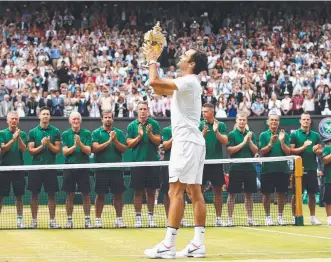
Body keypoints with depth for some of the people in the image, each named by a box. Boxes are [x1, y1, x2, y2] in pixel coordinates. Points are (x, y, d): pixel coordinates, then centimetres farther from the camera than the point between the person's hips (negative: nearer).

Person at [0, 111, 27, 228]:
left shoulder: (22, 134, 5)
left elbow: (23, 149, -6)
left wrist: (18, 137, -21)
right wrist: (13, 139, -21)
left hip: (18, 168, 1)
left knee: (19, 196, 4)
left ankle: (20, 220, 9)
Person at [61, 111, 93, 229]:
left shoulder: (86, 133, 3)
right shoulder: (65, 134, 4)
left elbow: (88, 151, -4)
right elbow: (65, 152, -4)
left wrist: (80, 143, -20)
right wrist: (74, 146, -20)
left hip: (83, 167, 0)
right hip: (69, 167, 0)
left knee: (86, 195, 1)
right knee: (70, 195, 4)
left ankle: (87, 220, 8)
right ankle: (69, 220, 12)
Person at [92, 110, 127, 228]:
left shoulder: (119, 132, 10)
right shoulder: (96, 133, 4)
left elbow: (124, 149, 1)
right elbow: (95, 148, -9)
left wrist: (115, 140, -14)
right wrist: (109, 141, -16)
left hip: (116, 168, 2)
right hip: (101, 169, -2)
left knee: (118, 194, 3)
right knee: (100, 194, 1)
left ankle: (119, 218, 11)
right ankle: (98, 219, 8)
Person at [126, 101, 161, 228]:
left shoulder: (154, 124, 5)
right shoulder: (132, 126, 5)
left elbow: (158, 141, -1)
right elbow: (129, 144, 0)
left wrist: (149, 134, -18)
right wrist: (139, 136, -14)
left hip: (152, 161, 0)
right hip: (137, 161, 0)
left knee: (151, 191, 4)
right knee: (138, 191, 1)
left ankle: (150, 217, 11)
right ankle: (138, 217, 6)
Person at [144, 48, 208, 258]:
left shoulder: (188, 81, -12)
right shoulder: (187, 83, 18)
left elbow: (154, 82, -20)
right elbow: (159, 89, 28)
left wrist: (152, 61, -2)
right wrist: (153, 62, 21)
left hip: (186, 142, -10)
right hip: (192, 142, 10)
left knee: (176, 192, -13)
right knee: (194, 192, 5)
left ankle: (168, 245, -16)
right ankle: (198, 244, 3)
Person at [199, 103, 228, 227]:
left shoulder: (221, 125, 4)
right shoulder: (200, 125, 4)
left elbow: (225, 141, -5)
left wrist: (216, 131, -19)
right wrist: (203, 133, -21)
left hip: (217, 162, 0)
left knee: (218, 190, 3)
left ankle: (219, 218, 8)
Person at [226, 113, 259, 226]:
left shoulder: (251, 134, 10)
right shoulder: (232, 134, 0)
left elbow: (255, 151, 4)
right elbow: (230, 150, -10)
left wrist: (249, 141, -10)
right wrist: (243, 142, -14)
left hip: (249, 168, 3)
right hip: (236, 168, -3)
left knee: (249, 194, 8)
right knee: (232, 194, 0)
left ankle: (250, 218, 14)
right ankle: (230, 218, 5)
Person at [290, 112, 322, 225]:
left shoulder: (315, 135, 10)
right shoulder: (294, 135, 0)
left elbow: (320, 151, 13)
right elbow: (291, 150, -7)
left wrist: (317, 150, -10)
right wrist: (303, 147, -18)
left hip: (312, 169, 3)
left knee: (312, 194, 6)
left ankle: (313, 217, 15)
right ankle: (294, 217, 7)